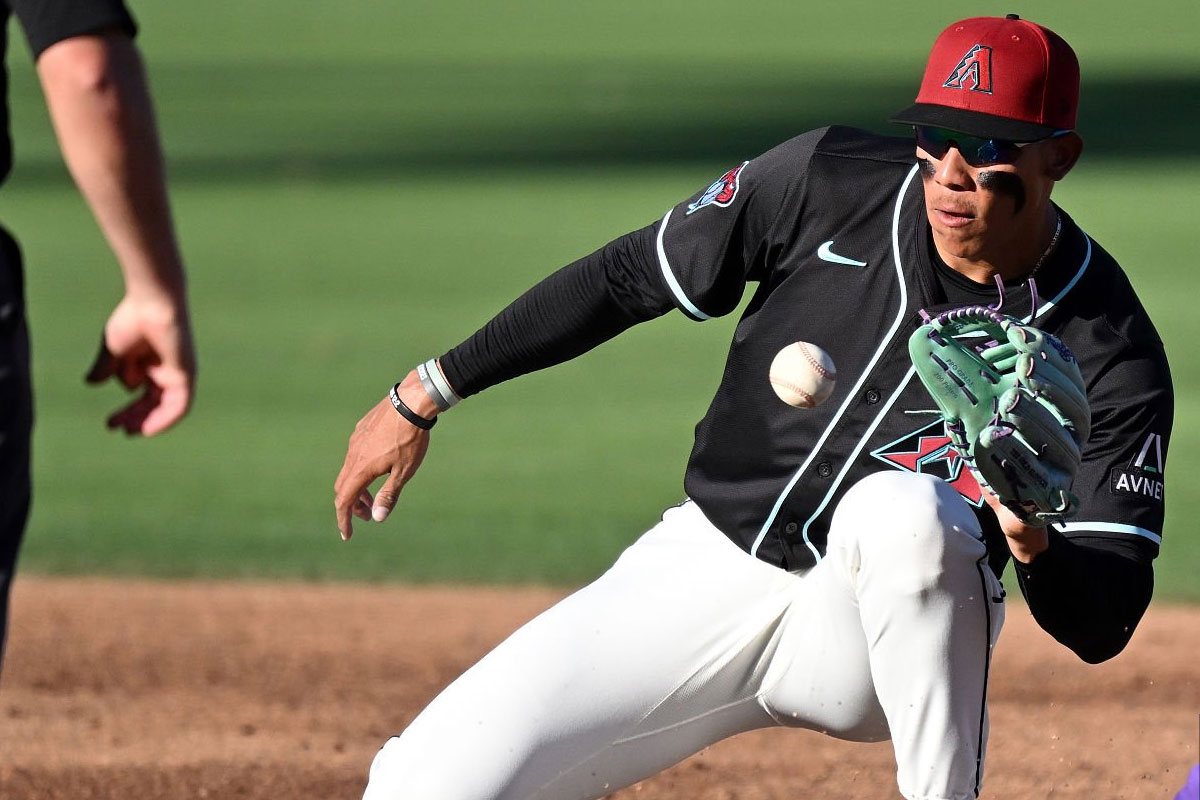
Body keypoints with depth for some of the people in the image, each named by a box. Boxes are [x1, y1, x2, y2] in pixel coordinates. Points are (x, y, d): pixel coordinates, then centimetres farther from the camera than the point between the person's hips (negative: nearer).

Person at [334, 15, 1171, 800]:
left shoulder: (1111, 356, -16)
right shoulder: (828, 183, -10)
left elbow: (1102, 628, -16)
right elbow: (628, 278, 3)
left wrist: (1032, 544, -39)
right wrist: (425, 395, 4)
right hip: (711, 566, 3)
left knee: (902, 509, -40)